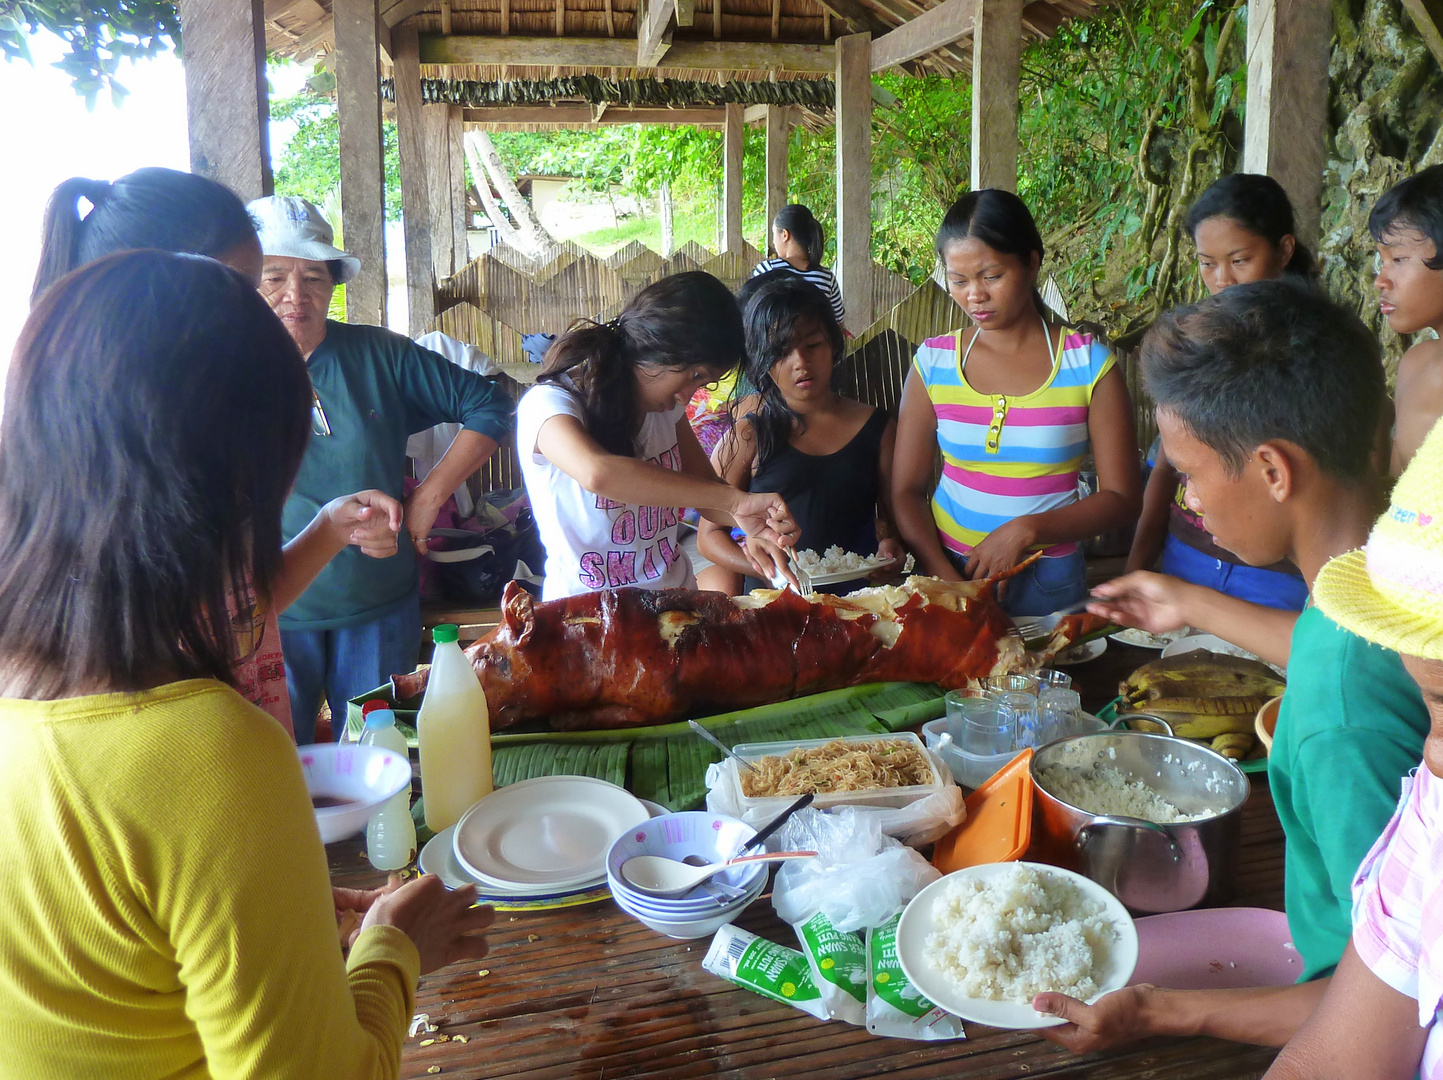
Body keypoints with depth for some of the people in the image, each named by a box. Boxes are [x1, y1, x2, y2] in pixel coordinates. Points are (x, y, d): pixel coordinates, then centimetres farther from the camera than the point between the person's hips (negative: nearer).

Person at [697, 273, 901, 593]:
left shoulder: (879, 429, 9)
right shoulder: (749, 434, 2)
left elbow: (893, 513, 15)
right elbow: (709, 534, 3)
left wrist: (888, 545, -8)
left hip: (859, 596, 1)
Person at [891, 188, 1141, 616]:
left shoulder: (1090, 366, -3)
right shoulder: (933, 363, 1)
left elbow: (1121, 498, -3)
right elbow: (906, 490, 1)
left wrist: (1028, 529, -16)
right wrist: (945, 579, -13)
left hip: (1047, 581, -1)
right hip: (945, 568, 1)